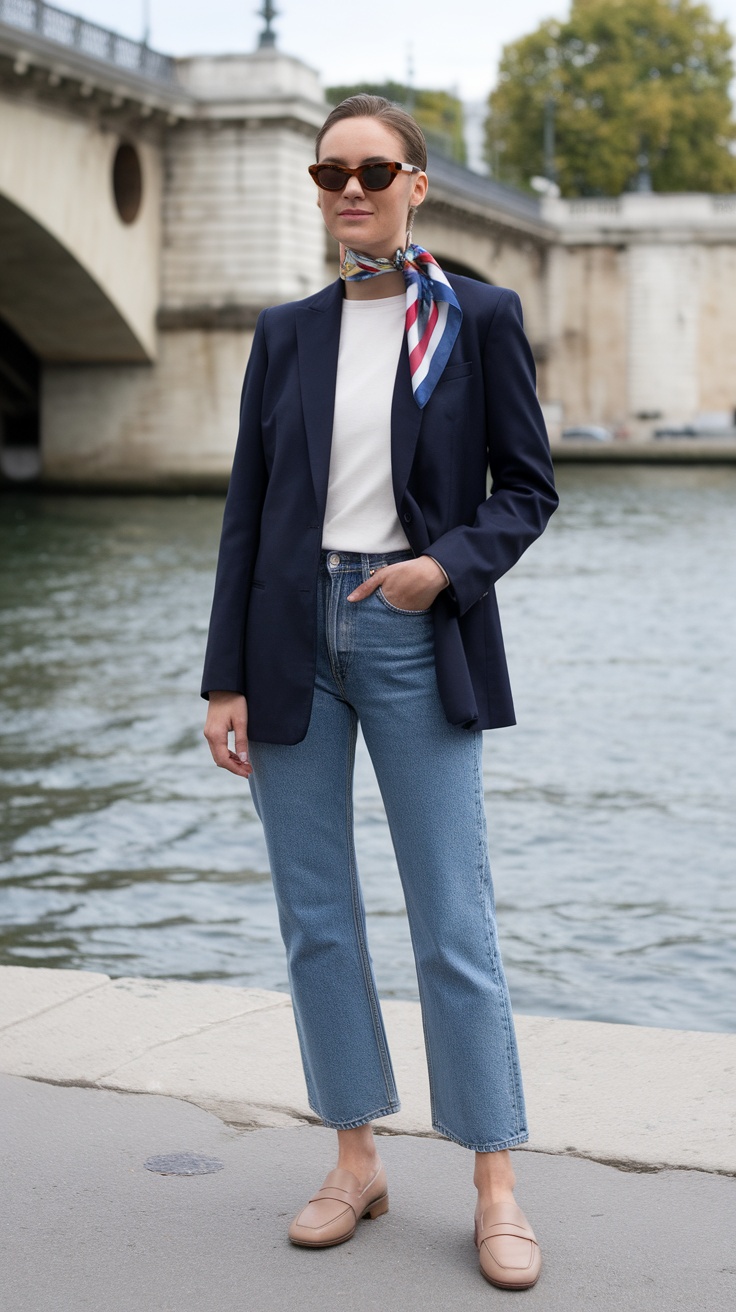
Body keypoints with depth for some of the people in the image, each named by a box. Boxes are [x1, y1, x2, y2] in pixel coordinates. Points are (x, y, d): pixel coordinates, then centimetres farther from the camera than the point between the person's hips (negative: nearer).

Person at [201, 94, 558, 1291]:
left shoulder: (478, 318, 3)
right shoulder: (286, 334, 10)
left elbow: (528, 486, 4)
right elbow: (247, 509, 7)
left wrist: (447, 565, -15)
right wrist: (226, 680, 2)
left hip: (415, 638, -3)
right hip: (293, 638, 3)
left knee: (454, 923, -2)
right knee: (316, 915, 7)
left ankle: (495, 1190, 9)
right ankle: (356, 1162, 21)